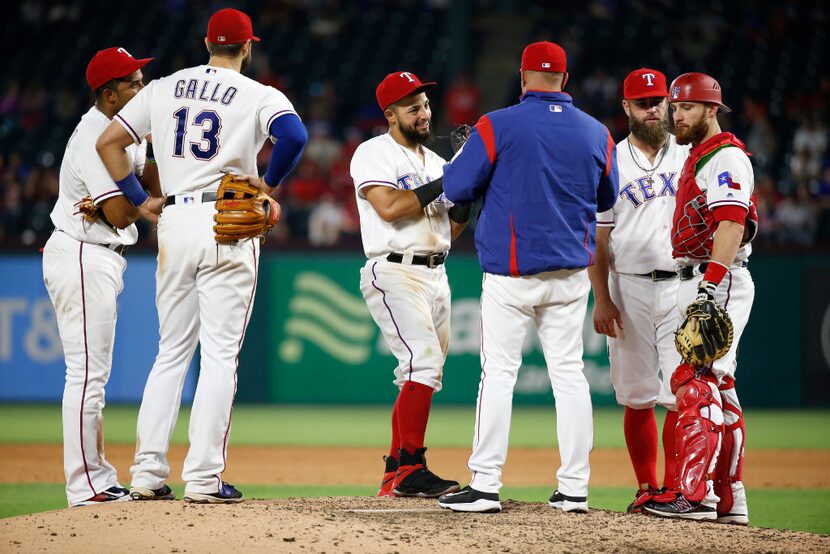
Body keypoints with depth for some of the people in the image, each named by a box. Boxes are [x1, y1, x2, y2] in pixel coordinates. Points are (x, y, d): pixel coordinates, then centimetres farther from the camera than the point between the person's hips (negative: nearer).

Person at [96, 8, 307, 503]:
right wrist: (271, 181, -5)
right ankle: (203, 478, -6)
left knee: (172, 351, 13)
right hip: (228, 224, -4)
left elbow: (108, 142, 9)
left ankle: (148, 472, 7)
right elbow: (295, 135, -21)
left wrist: (139, 201, 11)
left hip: (174, 222, 4)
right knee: (220, 353, -1)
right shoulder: (259, 95, -2)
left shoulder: (163, 89, 11)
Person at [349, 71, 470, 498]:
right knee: (425, 361, -21)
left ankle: (395, 473, 13)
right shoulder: (374, 154, -4)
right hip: (395, 273, -8)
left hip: (436, 274, 8)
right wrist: (444, 184, -15)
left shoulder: (435, 161, 19)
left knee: (420, 374, 8)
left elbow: (450, 229, 18)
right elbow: (389, 207, -20)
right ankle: (411, 468, -23)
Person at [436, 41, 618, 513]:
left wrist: (461, 157, 15)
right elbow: (607, 199, 17)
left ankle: (486, 485, -3)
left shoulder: (497, 126, -10)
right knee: (569, 374, 8)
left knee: (499, 373, 0)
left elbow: (457, 187, -5)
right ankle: (574, 488, 8)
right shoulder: (596, 133, 3)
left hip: (510, 272, -4)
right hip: (571, 273, 4)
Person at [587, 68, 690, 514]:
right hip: (628, 288, 0)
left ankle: (674, 489, -5)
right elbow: (597, 237, 4)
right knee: (637, 396, 2)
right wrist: (601, 298, -5)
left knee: (681, 393, -8)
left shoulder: (689, 156, 10)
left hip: (682, 288, 0)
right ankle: (646, 487, 11)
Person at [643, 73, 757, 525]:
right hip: (698, 284, 11)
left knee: (696, 382, -17)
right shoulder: (698, 159, 22)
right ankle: (729, 501, 14)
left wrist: (712, 286, -30)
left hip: (720, 283, -11)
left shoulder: (726, 156, -9)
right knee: (718, 388, 11)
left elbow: (731, 224, -21)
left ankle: (695, 495, -23)